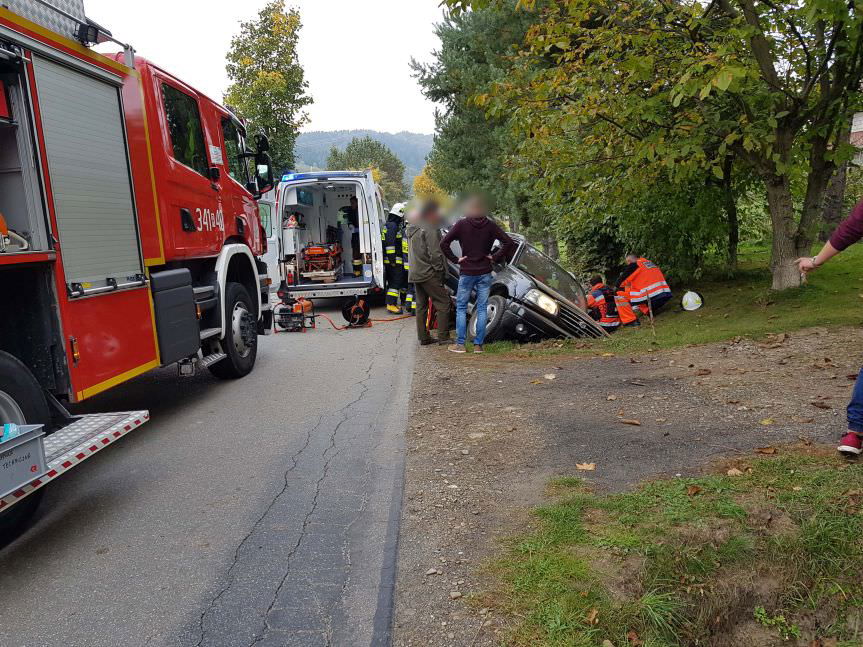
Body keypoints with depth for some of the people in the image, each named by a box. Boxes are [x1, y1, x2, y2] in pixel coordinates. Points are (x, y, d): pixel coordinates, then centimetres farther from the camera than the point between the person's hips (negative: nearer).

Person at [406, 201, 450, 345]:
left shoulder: (411, 229, 16)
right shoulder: (430, 229, -13)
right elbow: (435, 254, -17)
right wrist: (440, 271, -9)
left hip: (414, 273, 9)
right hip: (428, 274, -9)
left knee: (421, 306, 11)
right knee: (443, 302, -4)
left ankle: (423, 337, 14)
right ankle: (443, 337, -6)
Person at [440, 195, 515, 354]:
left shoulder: (461, 225, -5)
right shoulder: (490, 225, 0)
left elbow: (444, 243, -11)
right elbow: (508, 242, -4)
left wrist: (455, 259, -4)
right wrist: (495, 257, 1)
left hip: (466, 272, -2)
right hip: (485, 273, 2)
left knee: (461, 308, 8)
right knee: (482, 309, 7)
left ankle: (460, 344, 5)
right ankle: (478, 345, 6)